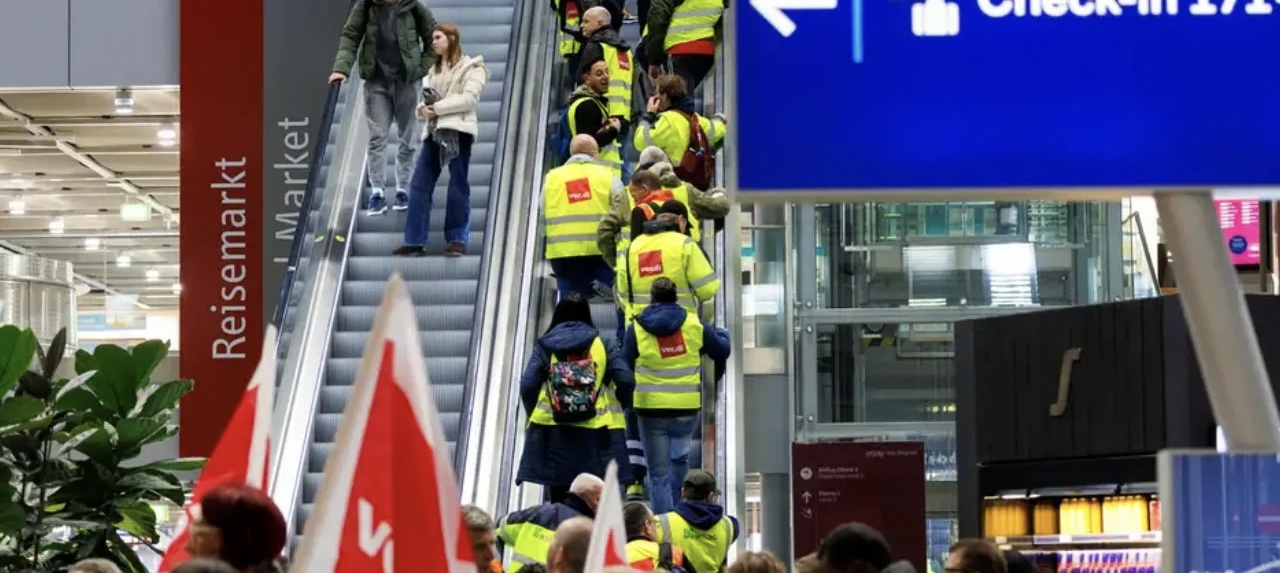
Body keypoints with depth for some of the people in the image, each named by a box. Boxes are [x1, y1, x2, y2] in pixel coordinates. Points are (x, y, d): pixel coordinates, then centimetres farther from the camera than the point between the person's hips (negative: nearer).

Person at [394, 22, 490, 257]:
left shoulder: (470, 67, 1)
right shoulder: (434, 70, 25)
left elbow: (470, 99, -12)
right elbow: (427, 97, 21)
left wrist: (437, 108, -14)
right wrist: (423, 108, -3)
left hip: (458, 131, -7)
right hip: (434, 131, 7)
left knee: (458, 187, -3)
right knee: (419, 185, -2)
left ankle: (457, 240, 3)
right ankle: (414, 241, -1)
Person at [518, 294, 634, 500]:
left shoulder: (545, 346, 6)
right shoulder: (601, 344, 5)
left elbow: (528, 386, -5)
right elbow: (626, 381, -5)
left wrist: (534, 416, 10)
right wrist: (617, 407, 13)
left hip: (553, 431, 1)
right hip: (596, 434, 0)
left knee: (559, 499, 7)